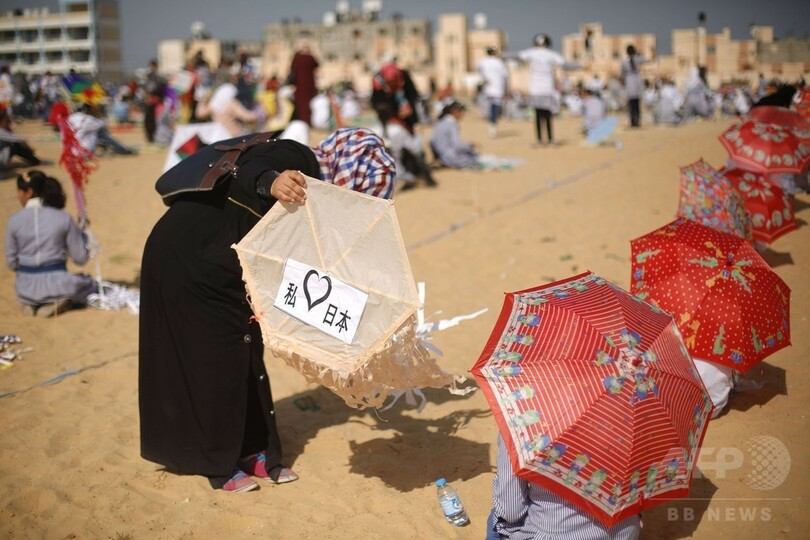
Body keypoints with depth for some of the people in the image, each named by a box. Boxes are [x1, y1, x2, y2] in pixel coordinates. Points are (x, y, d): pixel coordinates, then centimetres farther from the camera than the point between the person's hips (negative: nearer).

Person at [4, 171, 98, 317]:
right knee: (92, 286, 28)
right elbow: (80, 258, -5)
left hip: (26, 289, 2)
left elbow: (12, 263, 0)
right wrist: (85, 236, 13)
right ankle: (60, 302, 0)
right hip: (55, 286, -2)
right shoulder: (63, 218, -9)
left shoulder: (14, 221, -6)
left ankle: (31, 304, 5)